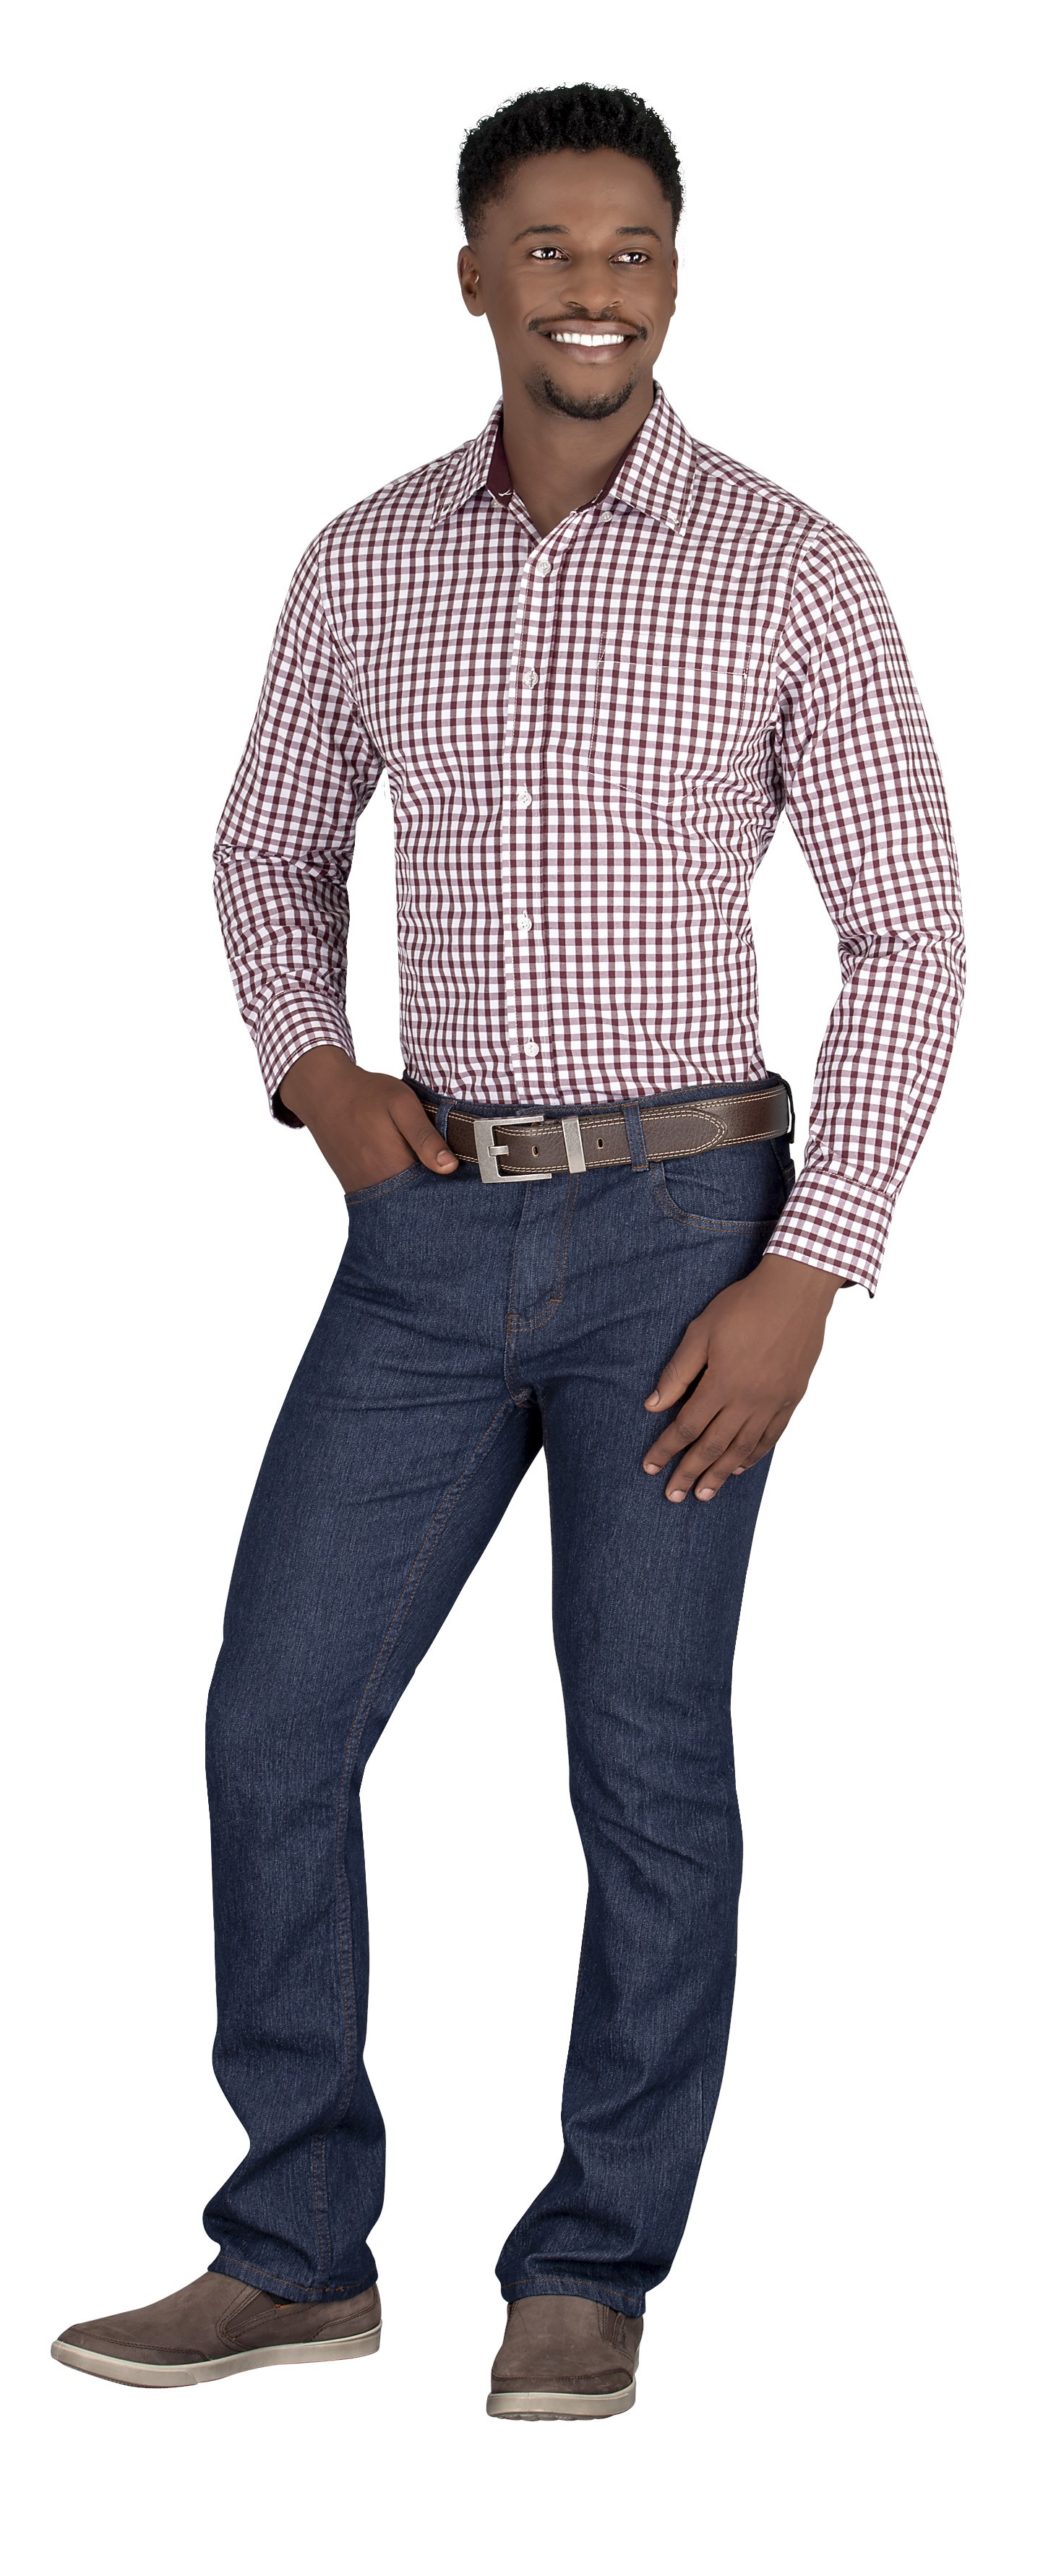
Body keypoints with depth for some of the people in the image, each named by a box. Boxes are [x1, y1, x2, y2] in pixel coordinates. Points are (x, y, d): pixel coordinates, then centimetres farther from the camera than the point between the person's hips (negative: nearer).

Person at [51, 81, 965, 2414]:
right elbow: (271, 851, 20)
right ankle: (296, 2252, 16)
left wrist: (806, 1277, -11)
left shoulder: (791, 573, -5)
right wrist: (313, 1067, -1)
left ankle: (593, 2276, 17)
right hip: (432, 1232, 4)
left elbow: (909, 936, -5)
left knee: (649, 1763, 3)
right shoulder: (367, 566, 6)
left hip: (679, 1233, -3)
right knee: (275, 1721, 2)